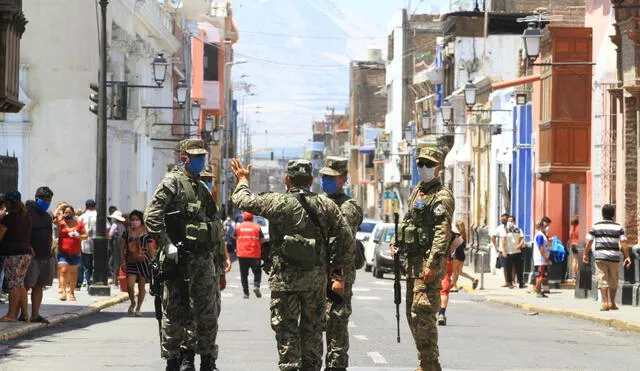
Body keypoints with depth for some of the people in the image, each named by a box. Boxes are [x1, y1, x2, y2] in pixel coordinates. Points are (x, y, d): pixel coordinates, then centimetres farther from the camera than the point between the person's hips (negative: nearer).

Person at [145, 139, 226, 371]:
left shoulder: (203, 189, 19)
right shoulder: (172, 183, -3)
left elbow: (217, 234, 22)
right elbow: (151, 216, -14)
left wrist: (220, 268, 20)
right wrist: (167, 245, -21)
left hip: (204, 260, 7)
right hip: (180, 259, -7)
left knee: (208, 312, 7)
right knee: (176, 312, -2)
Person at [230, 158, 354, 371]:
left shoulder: (277, 202, -8)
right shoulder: (326, 205, 1)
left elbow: (243, 201, 4)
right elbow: (346, 238, 1)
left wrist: (242, 180, 24)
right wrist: (339, 271, 8)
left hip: (285, 277, -3)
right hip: (317, 278, 3)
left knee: (286, 329, 2)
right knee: (312, 329, 13)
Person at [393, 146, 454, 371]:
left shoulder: (442, 196, -11)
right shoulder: (417, 192, 17)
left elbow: (443, 233, -19)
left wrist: (432, 264, -26)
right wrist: (398, 244, 17)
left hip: (430, 261, -10)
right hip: (413, 260, 10)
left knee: (422, 313, -13)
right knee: (412, 313, 12)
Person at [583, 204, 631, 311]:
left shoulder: (596, 226, 2)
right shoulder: (618, 227, 1)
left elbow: (589, 241, 2)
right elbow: (624, 243, -4)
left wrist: (585, 254, 15)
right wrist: (627, 257, 0)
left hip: (600, 257, -1)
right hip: (614, 257, 1)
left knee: (602, 279, 1)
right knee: (613, 281, 13)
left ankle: (605, 302, -8)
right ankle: (612, 303, 20)